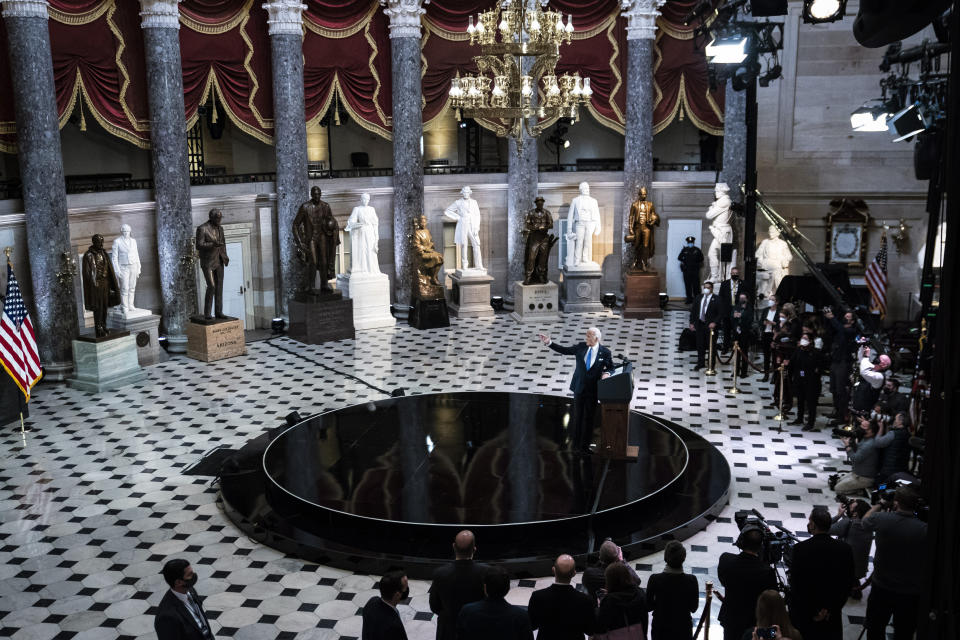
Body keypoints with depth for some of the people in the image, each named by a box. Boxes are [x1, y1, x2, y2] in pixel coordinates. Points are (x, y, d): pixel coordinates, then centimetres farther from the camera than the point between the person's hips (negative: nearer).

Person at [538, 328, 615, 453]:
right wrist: (549, 343, -3)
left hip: (593, 390, -2)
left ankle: (584, 445, 18)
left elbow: (611, 367, 4)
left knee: (588, 418, 6)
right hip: (579, 387, 2)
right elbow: (564, 350, 4)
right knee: (577, 416, 11)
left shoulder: (605, 352, -8)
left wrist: (606, 373, -18)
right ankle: (575, 442, 24)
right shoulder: (581, 346, -2)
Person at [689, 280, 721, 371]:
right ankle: (700, 363, 25)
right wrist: (692, 323, 4)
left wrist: (714, 323, -19)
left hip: (710, 326, -4)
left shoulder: (716, 299, -7)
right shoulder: (698, 298, 7)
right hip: (699, 325, 4)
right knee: (700, 345, 11)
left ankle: (711, 365, 14)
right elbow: (693, 311, 10)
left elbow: (720, 314, -8)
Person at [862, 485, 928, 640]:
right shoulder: (924, 529, -22)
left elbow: (865, 520, 6)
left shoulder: (882, 519, -18)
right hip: (911, 593, 0)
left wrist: (880, 504, 21)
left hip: (881, 588, 0)